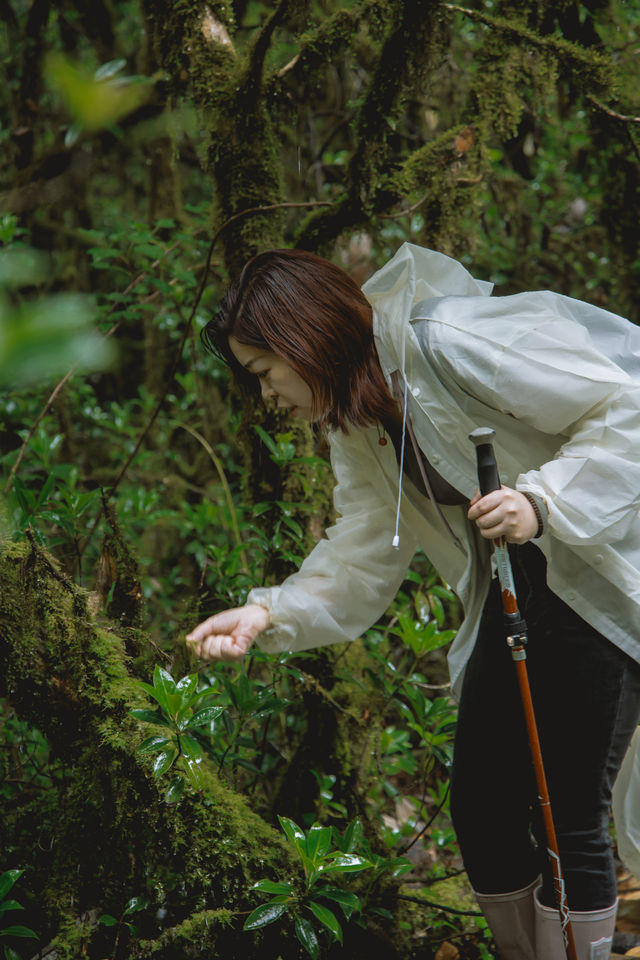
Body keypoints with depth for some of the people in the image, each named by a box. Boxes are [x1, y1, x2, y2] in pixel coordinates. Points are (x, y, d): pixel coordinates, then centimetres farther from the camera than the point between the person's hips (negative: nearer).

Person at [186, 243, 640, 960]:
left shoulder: (445, 342, -21)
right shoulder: (351, 431, 8)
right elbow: (362, 562, 5)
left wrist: (542, 502, -31)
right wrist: (270, 614, -9)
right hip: (512, 599, 8)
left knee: (570, 820, -7)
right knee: (482, 810, 7)